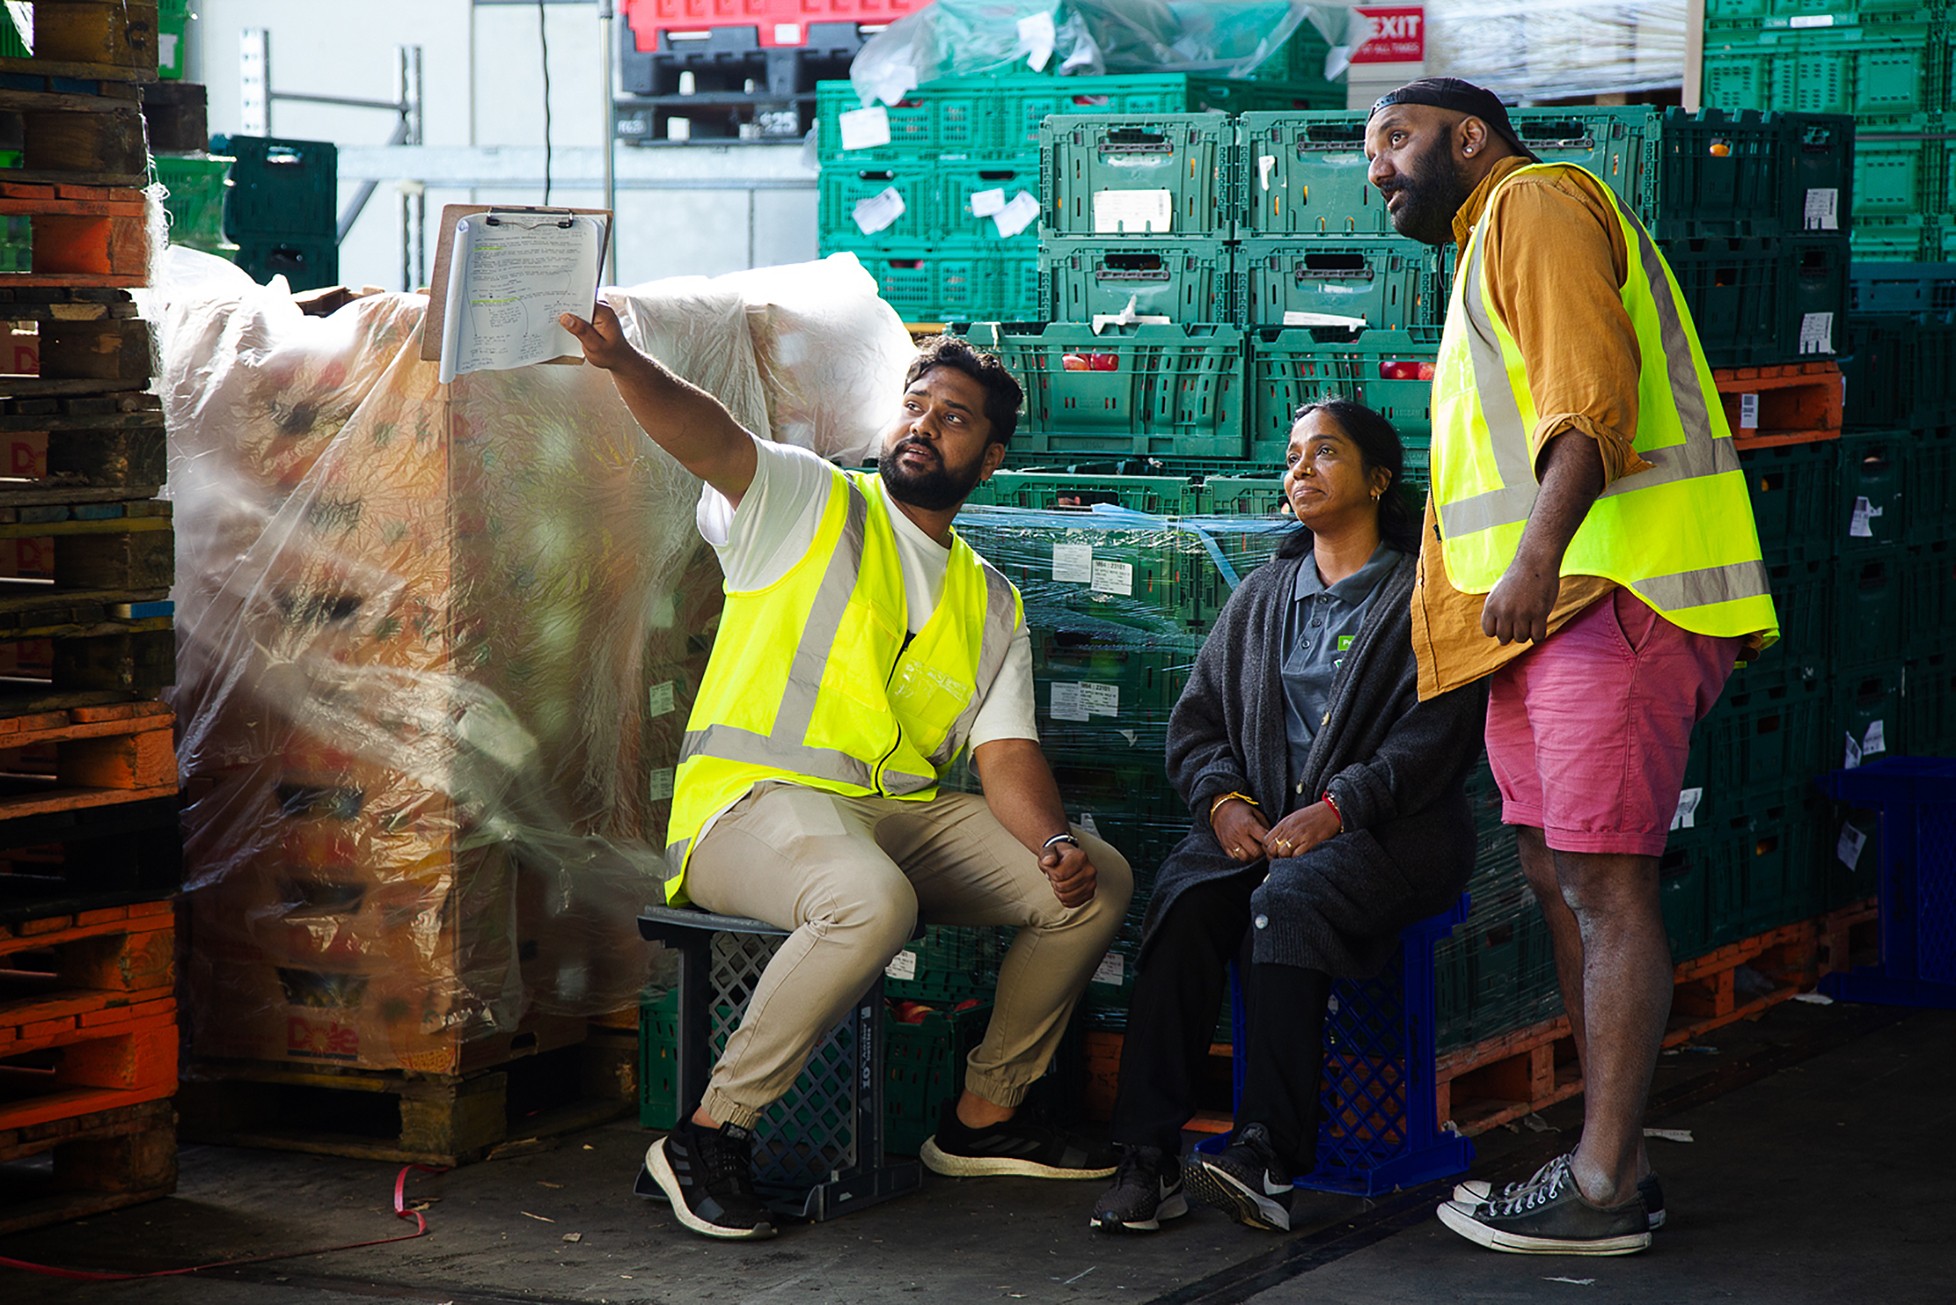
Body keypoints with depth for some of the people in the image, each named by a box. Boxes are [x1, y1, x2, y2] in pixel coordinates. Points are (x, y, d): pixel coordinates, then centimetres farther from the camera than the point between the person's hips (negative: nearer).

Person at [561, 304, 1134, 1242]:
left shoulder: (992, 604, 19)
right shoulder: (807, 503, 5)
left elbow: (1005, 752, 10)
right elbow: (707, 435, -15)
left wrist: (1053, 840, -11)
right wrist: (623, 363, -36)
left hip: (903, 812, 6)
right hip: (754, 804, -6)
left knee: (1098, 881, -3)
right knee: (872, 901, -38)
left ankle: (985, 1114, 12)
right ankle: (709, 1134, -24)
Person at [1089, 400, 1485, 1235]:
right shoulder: (1261, 597, 23)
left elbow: (1440, 731, -7)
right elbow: (1196, 719, 18)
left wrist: (1337, 808, -19)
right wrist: (1224, 799, -4)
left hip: (1389, 824, -4)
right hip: (1258, 821, 4)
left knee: (1291, 899, -36)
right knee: (1186, 899, -28)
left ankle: (1266, 1156, -43)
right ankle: (1148, 1157, -33)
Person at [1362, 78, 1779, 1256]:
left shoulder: (1535, 200, -2)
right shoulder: (1491, 254, 30)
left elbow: (1592, 387, -17)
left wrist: (1538, 554, -28)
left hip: (1614, 589, -11)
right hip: (1554, 602, 11)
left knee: (1605, 879, -13)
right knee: (1563, 877, 9)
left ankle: (1605, 1188, -15)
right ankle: (1610, 1160, 12)